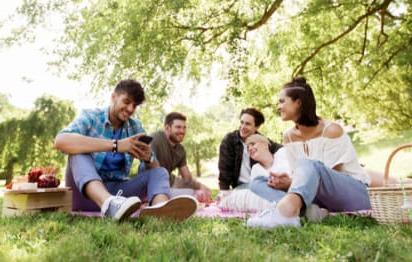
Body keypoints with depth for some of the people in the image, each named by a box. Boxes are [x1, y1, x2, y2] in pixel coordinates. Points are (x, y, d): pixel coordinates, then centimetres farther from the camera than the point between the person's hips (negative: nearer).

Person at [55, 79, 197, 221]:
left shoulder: (136, 127, 6)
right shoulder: (90, 117, -5)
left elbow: (155, 169, 3)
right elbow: (60, 141, -27)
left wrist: (148, 159, -22)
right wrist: (115, 145, -34)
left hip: (117, 191, 3)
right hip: (85, 189, -3)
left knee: (160, 172, -13)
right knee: (79, 152, -26)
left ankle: (160, 207, -51)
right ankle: (109, 203, -54)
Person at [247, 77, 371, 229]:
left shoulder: (331, 130, -14)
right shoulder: (289, 137, 3)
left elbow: (330, 177, -16)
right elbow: (299, 176, 2)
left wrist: (291, 183, -29)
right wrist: (283, 182, -21)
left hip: (356, 194, -6)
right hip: (323, 197, 6)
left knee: (308, 165, -38)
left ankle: (285, 212, -67)